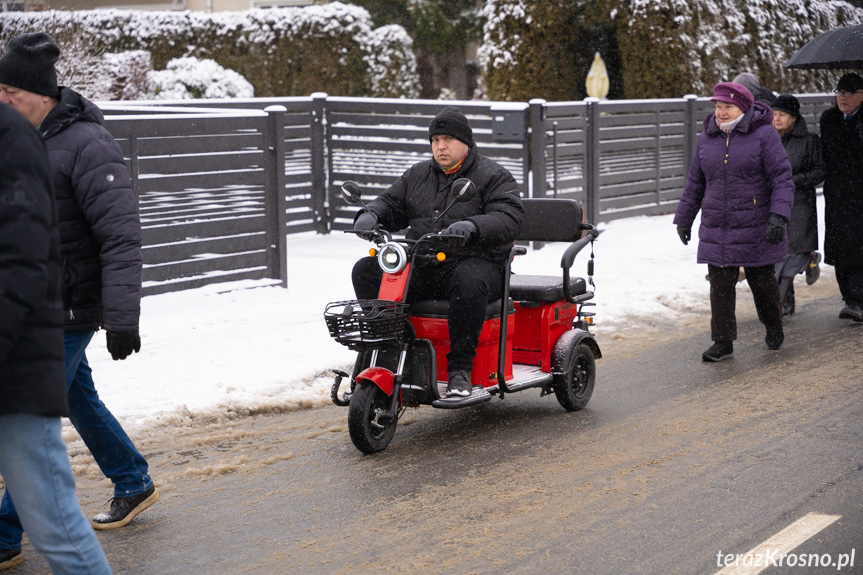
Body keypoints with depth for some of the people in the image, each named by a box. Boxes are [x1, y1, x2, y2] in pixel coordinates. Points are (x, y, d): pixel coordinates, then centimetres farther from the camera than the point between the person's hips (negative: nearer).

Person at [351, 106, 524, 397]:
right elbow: (392, 203, 18)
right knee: (366, 270, -15)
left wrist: (472, 226, -32)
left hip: (475, 261, -5)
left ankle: (460, 369, -32)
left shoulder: (494, 177, 2)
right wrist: (371, 214, -8)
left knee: (468, 281, -41)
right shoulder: (417, 175, 20)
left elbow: (508, 220, -12)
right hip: (421, 266, 5)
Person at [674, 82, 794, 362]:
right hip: (716, 230, 3)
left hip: (756, 229, -3)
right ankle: (723, 342, 6)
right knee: (720, 285, -1)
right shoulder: (707, 139, 8)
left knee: (762, 281, 10)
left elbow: (782, 178, -10)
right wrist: (684, 218, 20)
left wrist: (778, 216, -22)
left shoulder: (764, 135, -7)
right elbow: (695, 183, 17)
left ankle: (773, 327, 35)